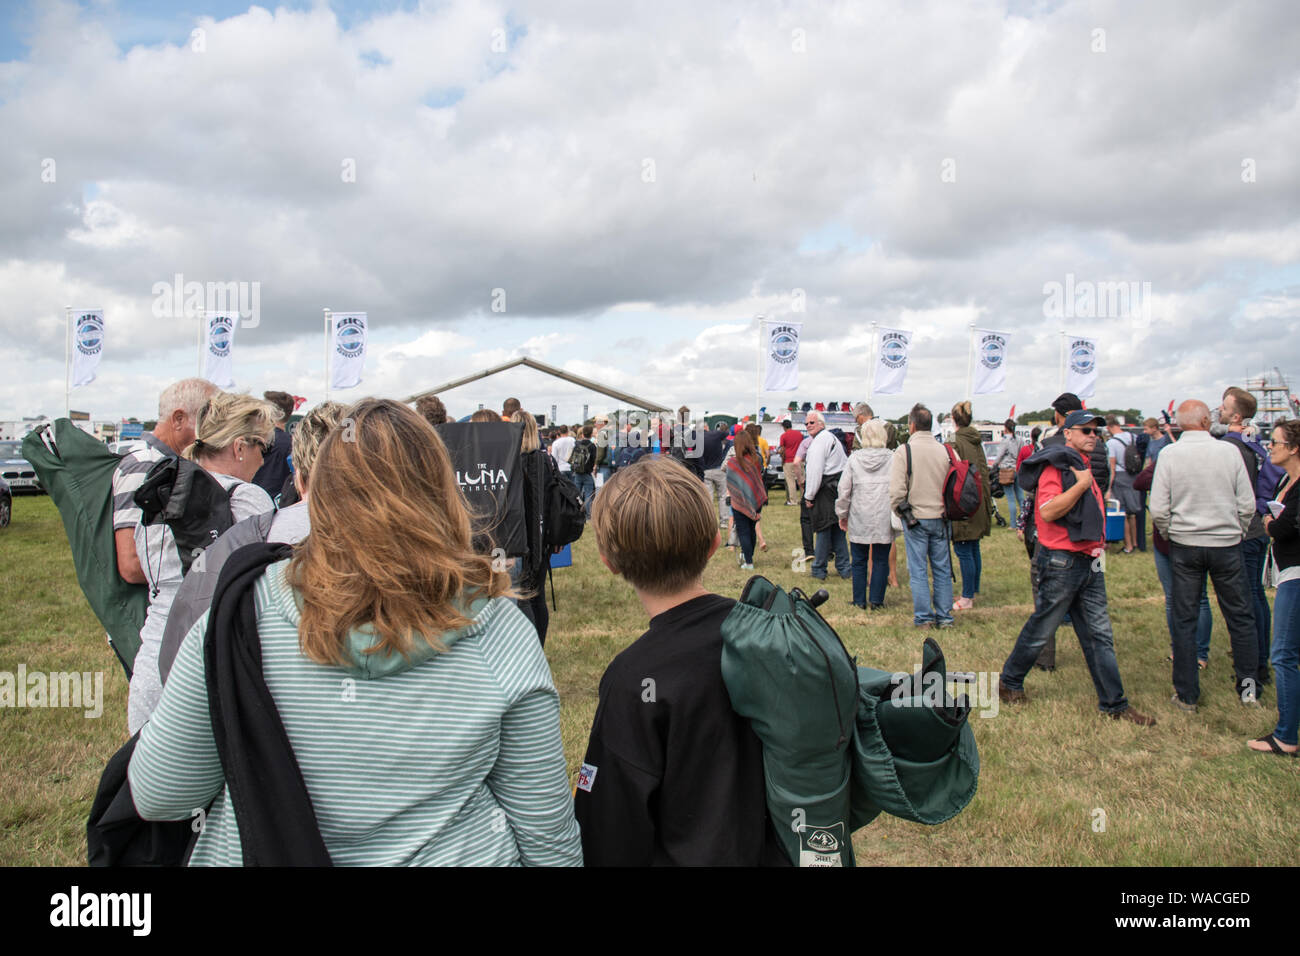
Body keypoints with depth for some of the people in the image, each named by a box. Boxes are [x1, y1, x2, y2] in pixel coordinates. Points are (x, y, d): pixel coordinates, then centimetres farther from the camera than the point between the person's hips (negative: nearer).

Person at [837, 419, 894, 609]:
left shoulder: (854, 458, -3)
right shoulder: (892, 459, -4)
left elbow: (844, 489, 0)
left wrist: (842, 515, 11)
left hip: (859, 519, 0)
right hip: (884, 520, 0)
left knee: (859, 561, 10)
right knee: (881, 561, 9)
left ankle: (860, 600, 15)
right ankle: (876, 600, 11)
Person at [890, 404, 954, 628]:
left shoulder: (904, 451, -11)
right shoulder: (944, 451, 0)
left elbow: (896, 490, -14)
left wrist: (900, 511, 3)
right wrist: (946, 509, 16)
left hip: (915, 518, -3)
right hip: (940, 517, 3)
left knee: (918, 570, 4)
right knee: (942, 568, 11)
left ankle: (923, 617, 7)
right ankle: (944, 616, 16)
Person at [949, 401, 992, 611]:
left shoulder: (956, 443, -14)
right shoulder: (977, 442, 10)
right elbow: (984, 472, 15)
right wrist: (986, 498, 22)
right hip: (978, 504, 8)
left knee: (964, 551, -4)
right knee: (974, 549, 15)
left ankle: (967, 598, 0)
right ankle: (973, 592, 24)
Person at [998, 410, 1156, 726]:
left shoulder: (1082, 465, 17)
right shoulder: (1056, 465, -12)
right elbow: (1047, 511, -26)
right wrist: (1082, 484, -21)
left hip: (1088, 562, 9)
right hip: (1061, 561, -9)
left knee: (1099, 634, 9)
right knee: (1041, 629, 4)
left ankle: (1114, 704, 14)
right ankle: (1009, 682, 21)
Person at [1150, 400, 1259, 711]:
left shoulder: (1169, 454, -7)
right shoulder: (1229, 451, -6)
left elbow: (1158, 509, -9)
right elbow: (1247, 504, -2)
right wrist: (1236, 532, 15)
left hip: (1184, 545, 0)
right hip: (1227, 545, 0)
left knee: (1184, 620, 7)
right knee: (1240, 616, 14)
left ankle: (1186, 696, 12)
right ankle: (1249, 686, 20)